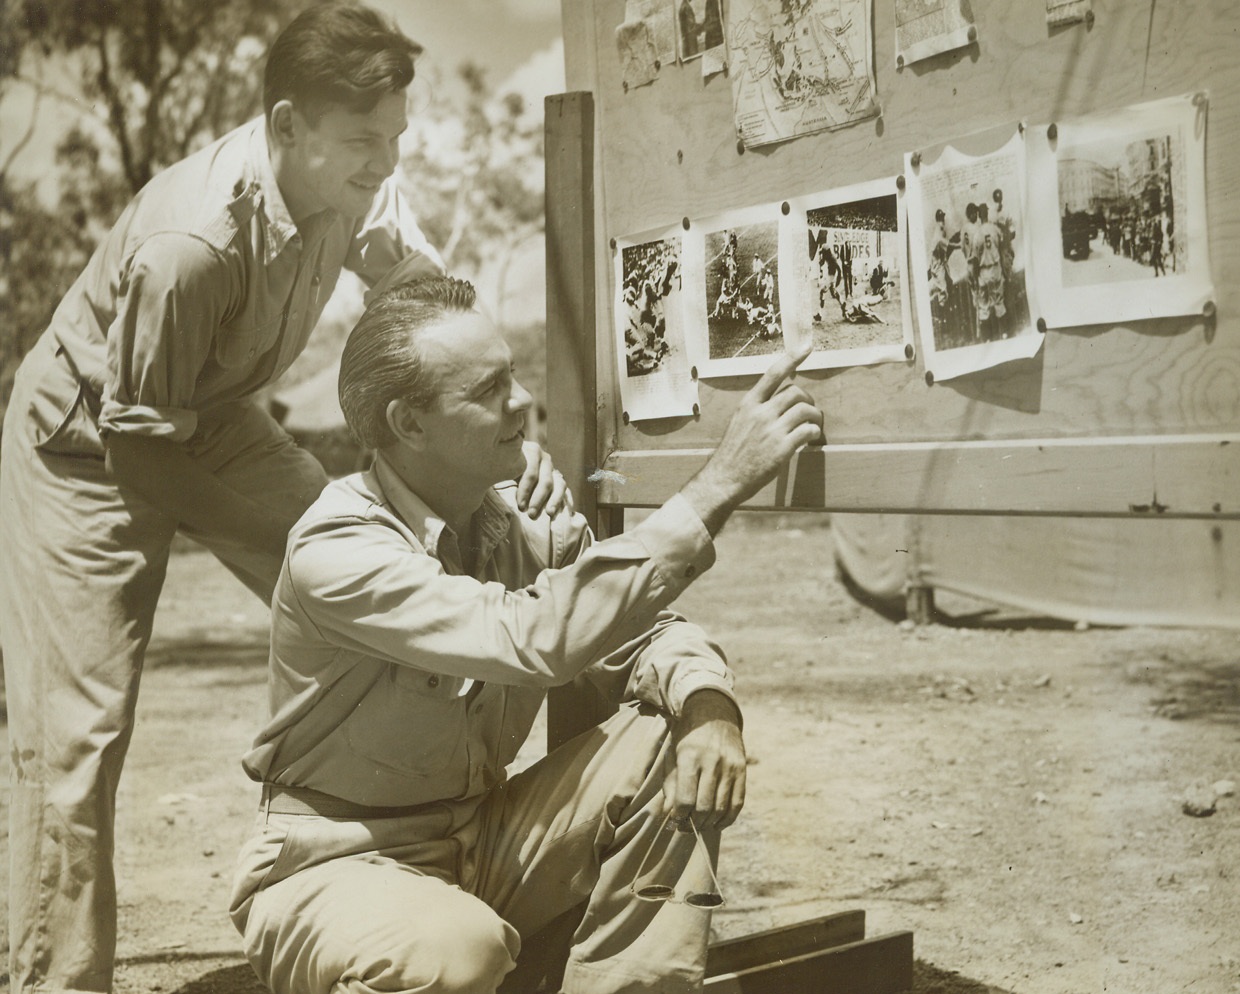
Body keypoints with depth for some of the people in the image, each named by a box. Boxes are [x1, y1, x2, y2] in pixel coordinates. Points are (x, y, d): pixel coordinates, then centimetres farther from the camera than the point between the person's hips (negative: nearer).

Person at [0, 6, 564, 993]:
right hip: (89, 451, -6)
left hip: (214, 420, 6)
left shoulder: (358, 190, -16)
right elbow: (140, 450, -27)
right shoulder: (188, 243, -36)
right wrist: (300, 540, -24)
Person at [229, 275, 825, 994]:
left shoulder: (524, 524, -2)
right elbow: (537, 638, -36)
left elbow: (644, 635, 2)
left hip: (480, 847, 6)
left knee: (675, 750, -14)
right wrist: (718, 487, -37)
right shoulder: (336, 551, -24)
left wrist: (708, 702, -23)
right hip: (336, 866, -6)